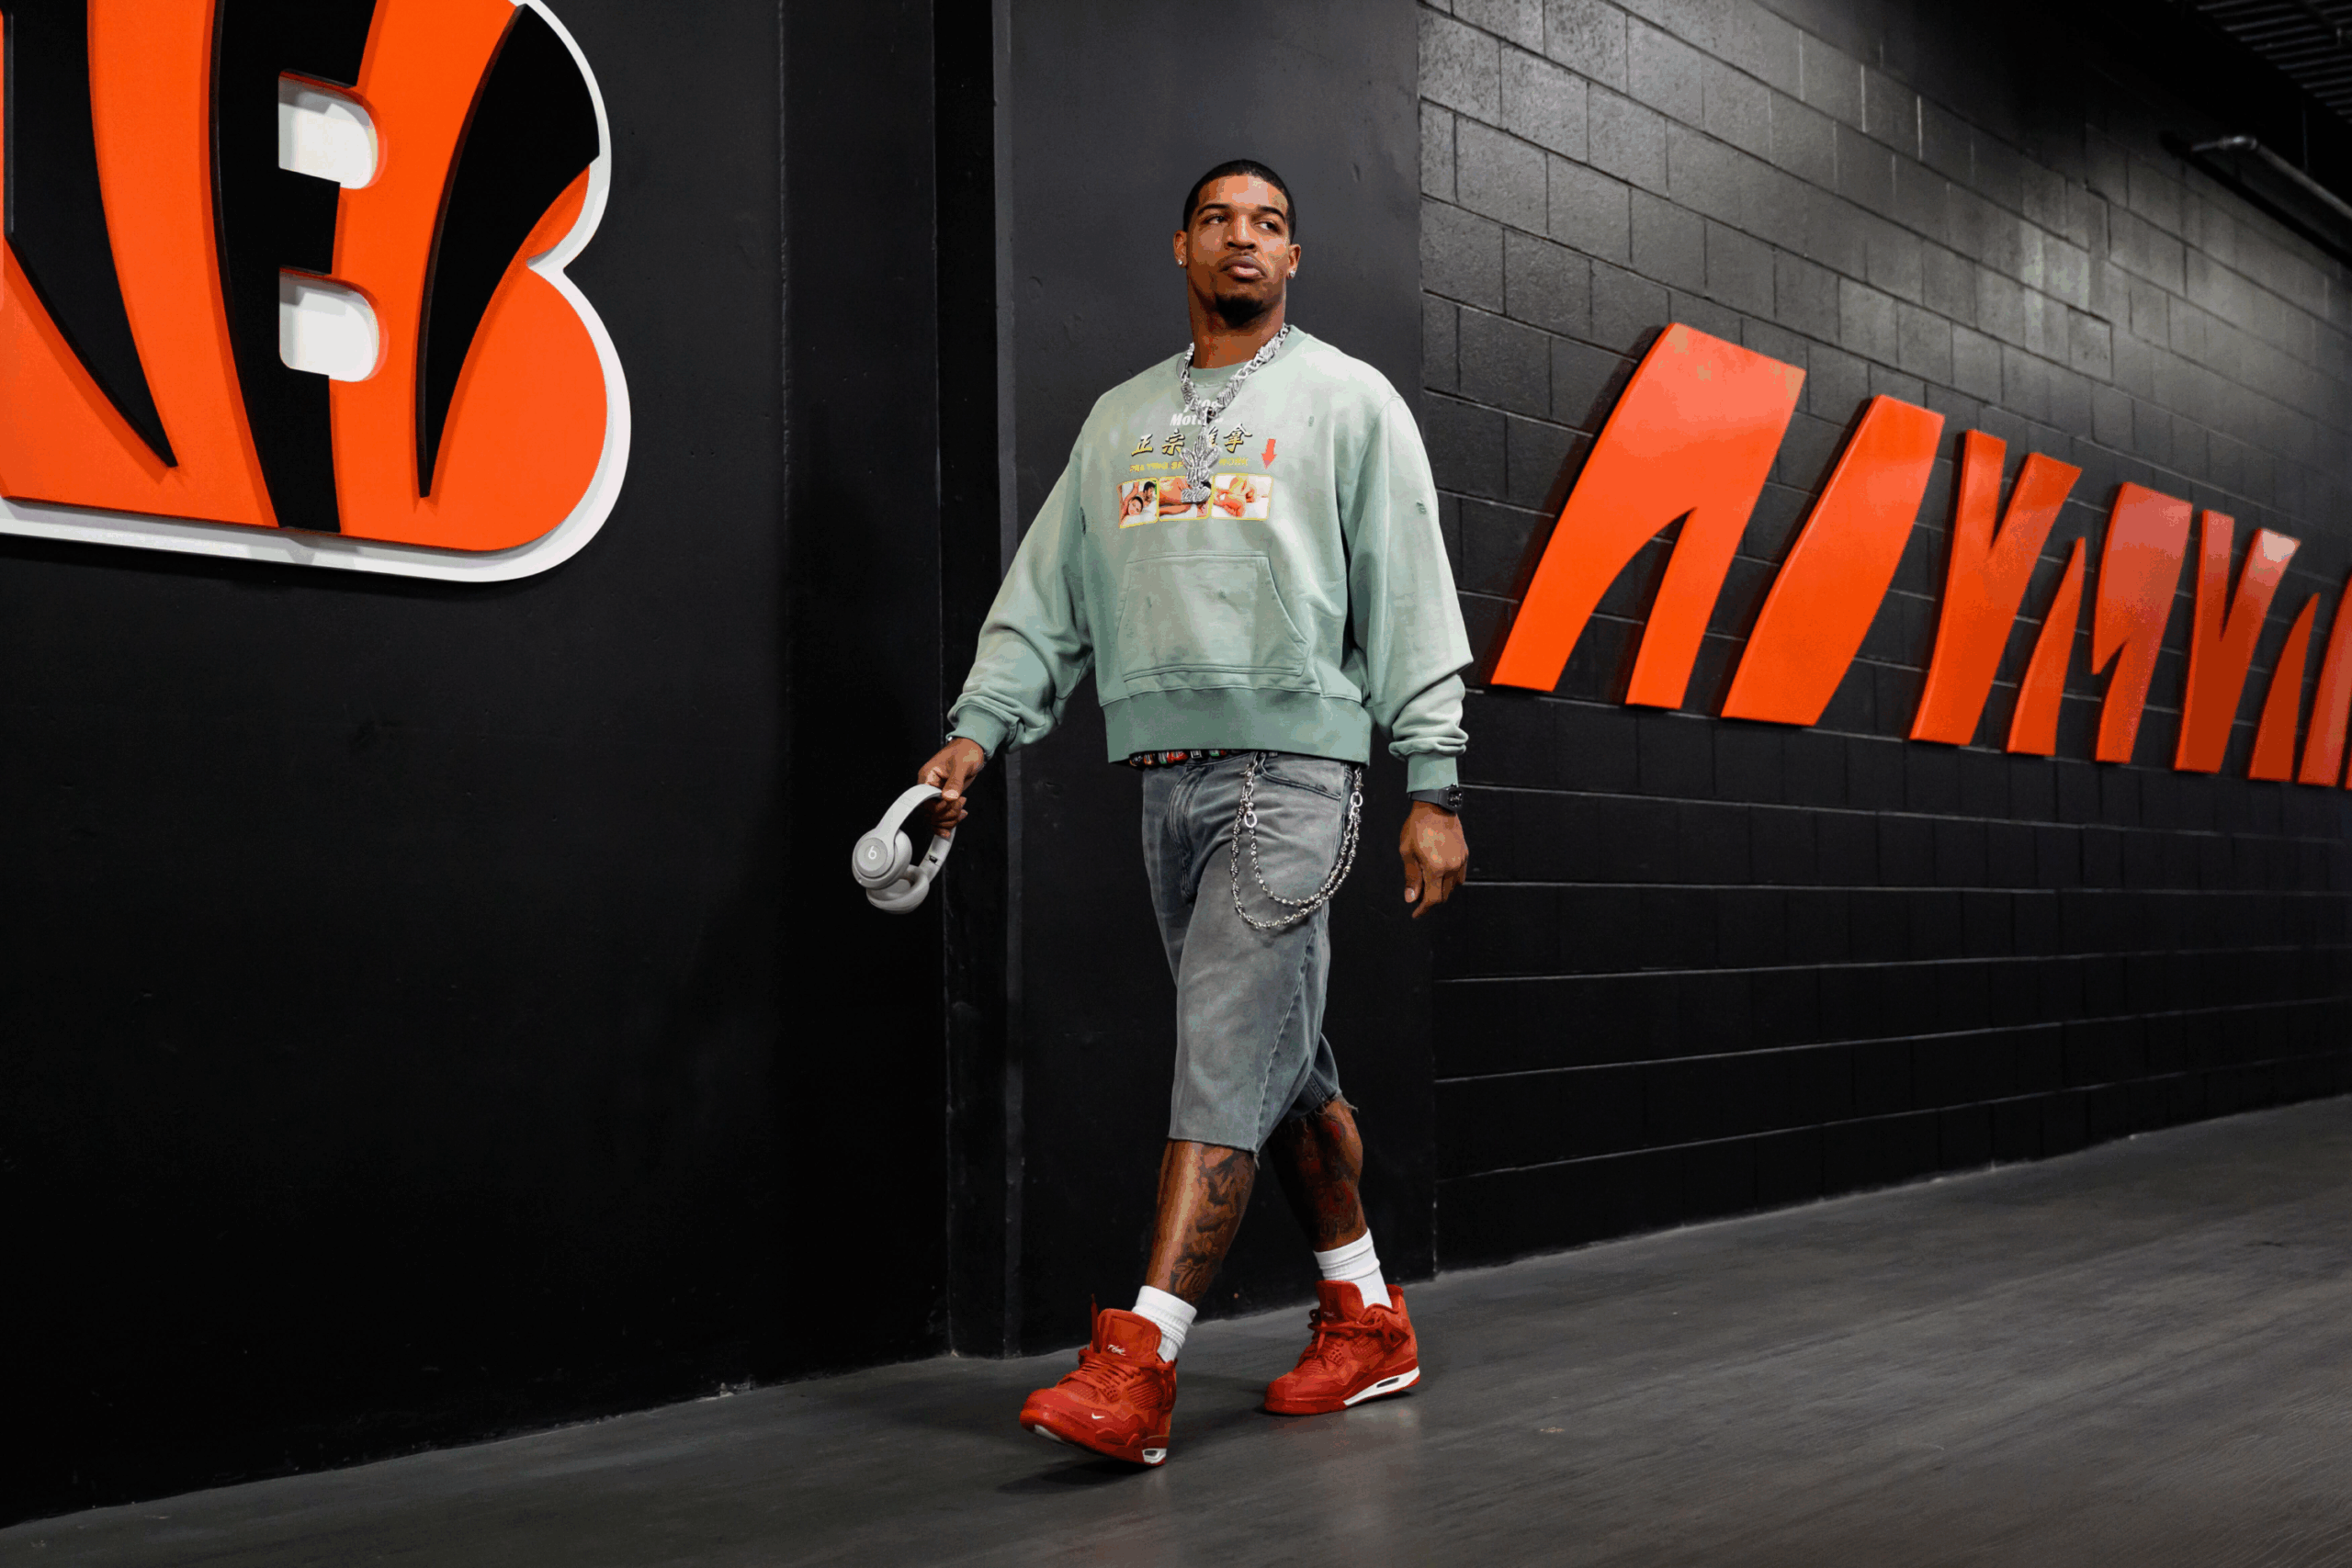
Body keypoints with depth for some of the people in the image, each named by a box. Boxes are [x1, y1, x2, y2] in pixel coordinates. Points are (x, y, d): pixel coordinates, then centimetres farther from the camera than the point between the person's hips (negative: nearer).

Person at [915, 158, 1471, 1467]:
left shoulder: (1349, 399, 5)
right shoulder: (1121, 418, 19)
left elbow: (1411, 604, -1)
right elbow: (1048, 596, 14)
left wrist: (1435, 788, -8)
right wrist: (977, 730, 0)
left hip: (1293, 769, -5)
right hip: (1169, 776, 6)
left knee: (1227, 1061, -12)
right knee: (1286, 1067, 11)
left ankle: (1138, 1364, -16)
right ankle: (1367, 1322, 22)